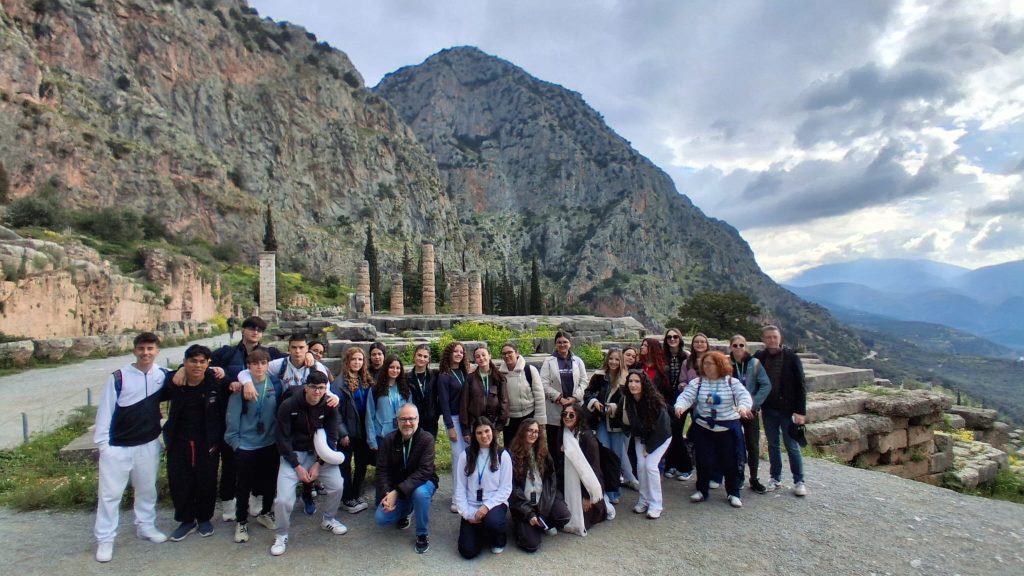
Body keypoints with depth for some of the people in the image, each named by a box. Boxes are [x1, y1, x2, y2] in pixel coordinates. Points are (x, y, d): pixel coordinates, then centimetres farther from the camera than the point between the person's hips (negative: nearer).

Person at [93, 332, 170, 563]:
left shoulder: (163, 376, -3)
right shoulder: (119, 377, -12)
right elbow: (105, 410, -7)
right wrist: (102, 442, -8)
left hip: (149, 444, 3)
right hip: (117, 446, -3)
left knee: (147, 489, 16)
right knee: (110, 493, 5)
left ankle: (146, 526, 34)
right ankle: (105, 539, 18)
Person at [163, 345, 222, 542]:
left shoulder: (215, 382, -12)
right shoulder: (173, 382, -7)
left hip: (207, 442, -1)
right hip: (179, 442, 1)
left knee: (206, 482, 8)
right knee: (179, 482, 8)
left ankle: (204, 518, 30)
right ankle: (187, 520, 28)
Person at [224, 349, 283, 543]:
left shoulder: (276, 384, -6)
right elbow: (233, 416, -7)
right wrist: (235, 442, -6)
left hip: (271, 443, 3)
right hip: (246, 445, -2)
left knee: (270, 482, 16)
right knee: (244, 486, 9)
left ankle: (265, 513, 39)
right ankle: (241, 522, 29)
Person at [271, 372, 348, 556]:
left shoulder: (329, 407, -10)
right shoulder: (288, 406, -17)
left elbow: (332, 437, -5)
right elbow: (283, 439, -12)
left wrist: (318, 464, -13)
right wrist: (297, 466, -15)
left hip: (319, 453, 2)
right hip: (293, 454, -2)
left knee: (337, 486, -10)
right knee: (283, 499, -15)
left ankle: (328, 520, 20)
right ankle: (281, 536, 13)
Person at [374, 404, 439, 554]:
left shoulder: (427, 439, -21)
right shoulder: (388, 440, -9)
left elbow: (424, 471, -29)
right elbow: (382, 470, -9)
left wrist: (397, 491, -35)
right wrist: (387, 493, -27)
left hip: (422, 483, -4)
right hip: (396, 489, 4)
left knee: (420, 493, -37)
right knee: (382, 519, -14)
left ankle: (422, 535, -11)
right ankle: (405, 510, 21)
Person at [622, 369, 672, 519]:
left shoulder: (654, 400, -30)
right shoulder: (629, 400, -17)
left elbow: (661, 428, -21)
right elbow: (629, 423, -1)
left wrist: (649, 447, -15)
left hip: (661, 437, -4)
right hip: (641, 437, 4)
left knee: (650, 465, -15)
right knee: (641, 465, -8)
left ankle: (656, 505, -3)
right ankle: (644, 500, 9)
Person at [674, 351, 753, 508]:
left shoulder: (732, 382, -4)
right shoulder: (697, 383, -3)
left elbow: (744, 395, -17)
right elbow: (686, 396, -14)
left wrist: (743, 406, -40)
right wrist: (680, 406, -36)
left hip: (729, 429, -1)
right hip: (704, 429, 1)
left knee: (730, 462, 7)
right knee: (704, 461, 6)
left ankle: (733, 494, 26)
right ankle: (701, 491, 24)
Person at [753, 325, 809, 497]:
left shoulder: (791, 357, -8)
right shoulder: (759, 357, -1)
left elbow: (801, 385, -8)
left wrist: (801, 411, -12)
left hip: (788, 410, -3)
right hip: (768, 410, 3)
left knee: (792, 446, 5)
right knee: (773, 445, 13)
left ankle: (799, 481, 18)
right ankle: (775, 478, 25)